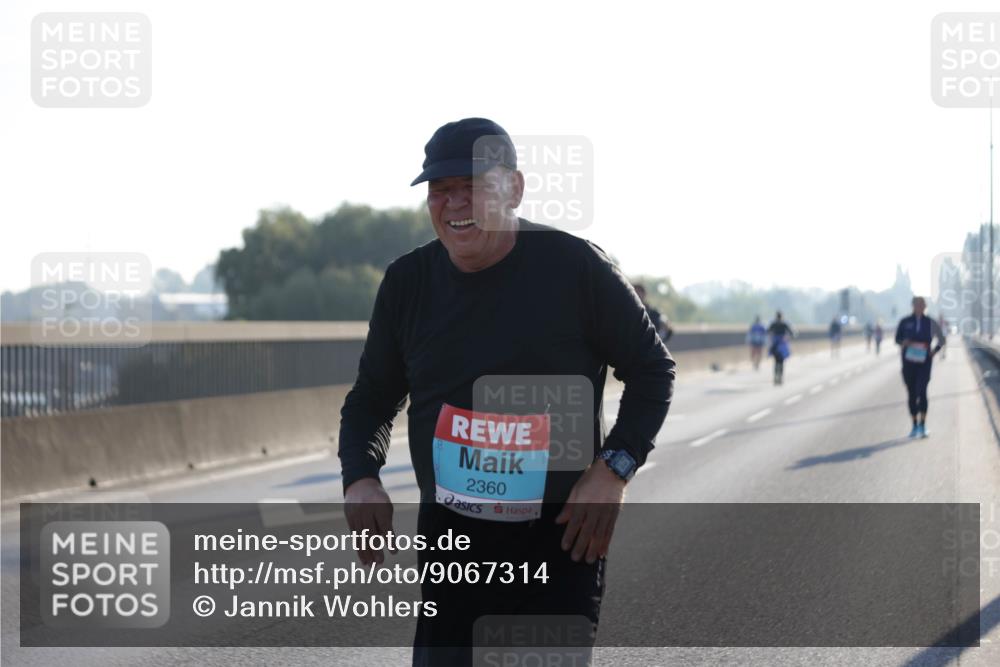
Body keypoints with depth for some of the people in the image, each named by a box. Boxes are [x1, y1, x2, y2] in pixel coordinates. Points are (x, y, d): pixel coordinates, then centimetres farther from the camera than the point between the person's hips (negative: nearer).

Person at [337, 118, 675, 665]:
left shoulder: (576, 267, -9)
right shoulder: (407, 281, 3)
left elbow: (652, 369, 1)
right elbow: (372, 396, 13)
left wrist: (613, 469, -12)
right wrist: (360, 477, -6)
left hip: (561, 537, -3)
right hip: (450, 538, 3)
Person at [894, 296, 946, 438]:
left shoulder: (930, 322, 3)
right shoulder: (905, 322, 3)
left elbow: (942, 340, 14)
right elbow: (897, 338, 9)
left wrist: (934, 351, -1)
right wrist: (903, 342, -13)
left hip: (924, 362, -2)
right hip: (908, 362, 2)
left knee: (921, 391, -17)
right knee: (911, 394, 7)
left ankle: (923, 425, -13)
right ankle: (915, 426, 19)